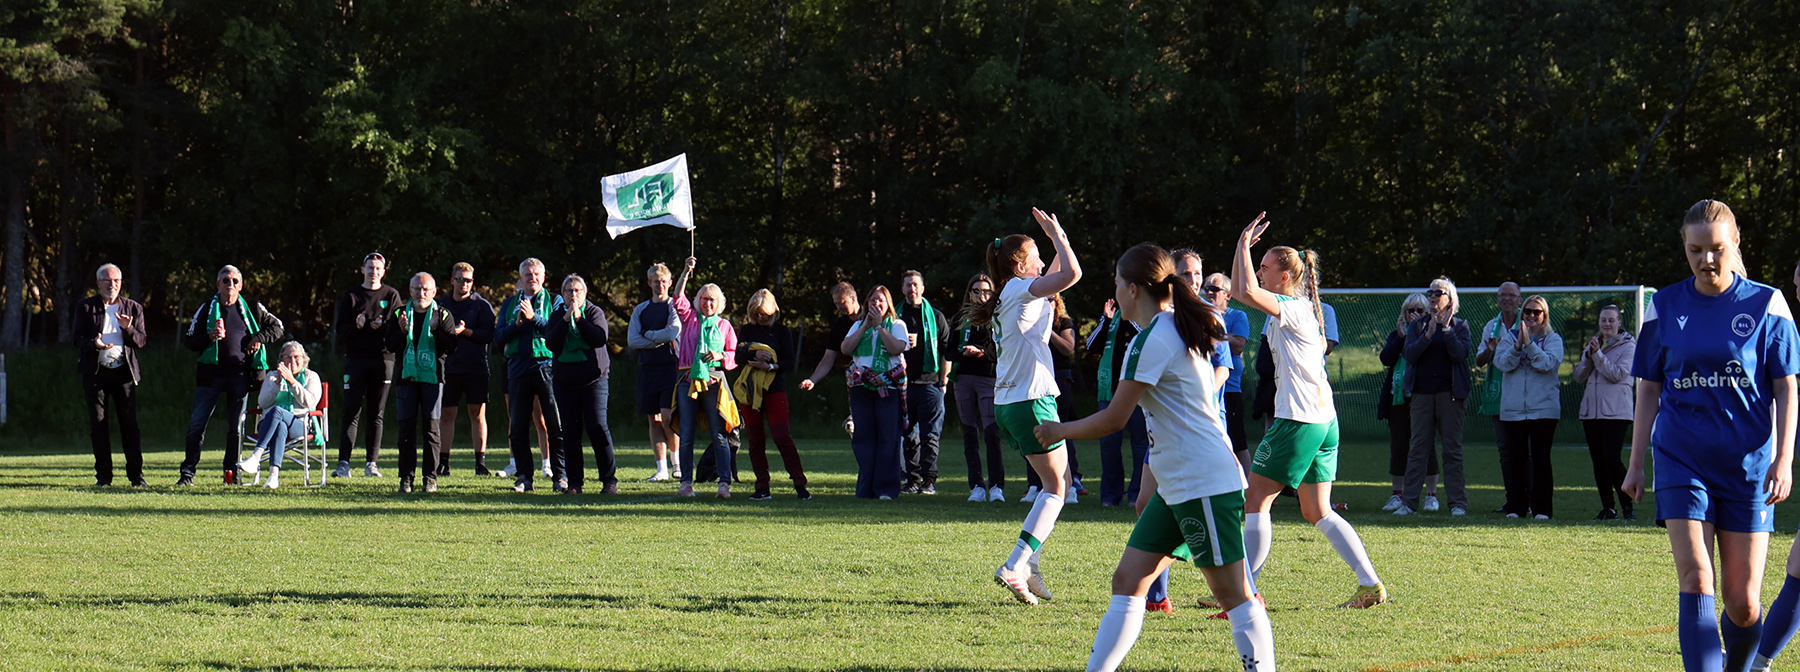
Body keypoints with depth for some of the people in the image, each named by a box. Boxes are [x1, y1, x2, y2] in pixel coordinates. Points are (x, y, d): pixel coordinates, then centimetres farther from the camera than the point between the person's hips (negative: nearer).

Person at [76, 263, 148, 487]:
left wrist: (129, 329, -14)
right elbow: (78, 338, 2)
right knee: (98, 425, 0)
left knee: (130, 424, -4)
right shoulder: (86, 307, 8)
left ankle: (136, 474, -1)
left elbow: (142, 341, 6)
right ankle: (103, 475, 6)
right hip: (96, 373, 0)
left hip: (124, 372, 0)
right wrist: (94, 344, -20)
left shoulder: (134, 308, 12)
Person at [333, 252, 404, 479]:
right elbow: (340, 330, 6)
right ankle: (343, 463, -8)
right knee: (352, 411, -5)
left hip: (383, 358, 1)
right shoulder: (350, 296, 10)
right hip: (356, 358, -1)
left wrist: (383, 326, -13)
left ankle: (371, 463, 6)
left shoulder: (392, 295, 11)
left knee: (376, 414, 3)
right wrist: (356, 325, -14)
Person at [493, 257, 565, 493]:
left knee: (556, 424, -7)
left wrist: (534, 318, -14)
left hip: (547, 366, -3)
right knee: (518, 427, 2)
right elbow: (498, 337, 10)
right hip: (518, 368, 3)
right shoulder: (510, 304, 18)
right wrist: (517, 324, -6)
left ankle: (559, 476, -3)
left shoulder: (553, 301, 8)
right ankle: (523, 476, 9)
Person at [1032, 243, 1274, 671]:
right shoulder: (1177, 328, 14)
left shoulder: (1152, 342, -15)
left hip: (1204, 484, -10)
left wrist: (1059, 431, 2)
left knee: (1232, 593, -8)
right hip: (1176, 487, 10)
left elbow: (1114, 420, -14)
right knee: (1127, 582, 7)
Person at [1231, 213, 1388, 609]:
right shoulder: (1294, 308, 16)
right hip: (1324, 421, 10)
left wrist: (1245, 246, -15)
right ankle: (1370, 584, 2)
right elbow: (1239, 292, 27)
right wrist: (1242, 247, 17)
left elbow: (1249, 293, -28)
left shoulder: (1293, 308, -11)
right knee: (1316, 513, 10)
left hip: (1299, 422, -10)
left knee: (1256, 500, -2)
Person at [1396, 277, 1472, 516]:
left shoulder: (1460, 326, 7)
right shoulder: (1417, 325, 12)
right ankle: (1408, 501, 0)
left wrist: (1447, 329, -16)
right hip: (1421, 392, 2)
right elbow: (1410, 354, -3)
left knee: (1452, 448, -2)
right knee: (1418, 448, 0)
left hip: (1450, 393, -2)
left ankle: (1458, 503, 0)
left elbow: (1460, 354, -9)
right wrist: (1428, 334, -16)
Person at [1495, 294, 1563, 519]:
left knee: (1540, 458, -3)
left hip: (1543, 409, -2)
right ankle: (1516, 506, 10)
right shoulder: (1510, 337, 10)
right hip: (1513, 409, 2)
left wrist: (1529, 344, -20)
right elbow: (1502, 363, -5)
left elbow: (1548, 363, -13)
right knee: (1516, 458, 4)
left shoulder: (1553, 339, 4)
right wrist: (1518, 345, -20)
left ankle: (1542, 507, -1)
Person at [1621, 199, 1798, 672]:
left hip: (1748, 464, -1)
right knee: (1695, 581, -15)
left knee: (1743, 603, -1)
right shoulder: (1665, 307, 6)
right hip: (1682, 459, 1)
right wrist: (1636, 463, 8)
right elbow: (1649, 389, 12)